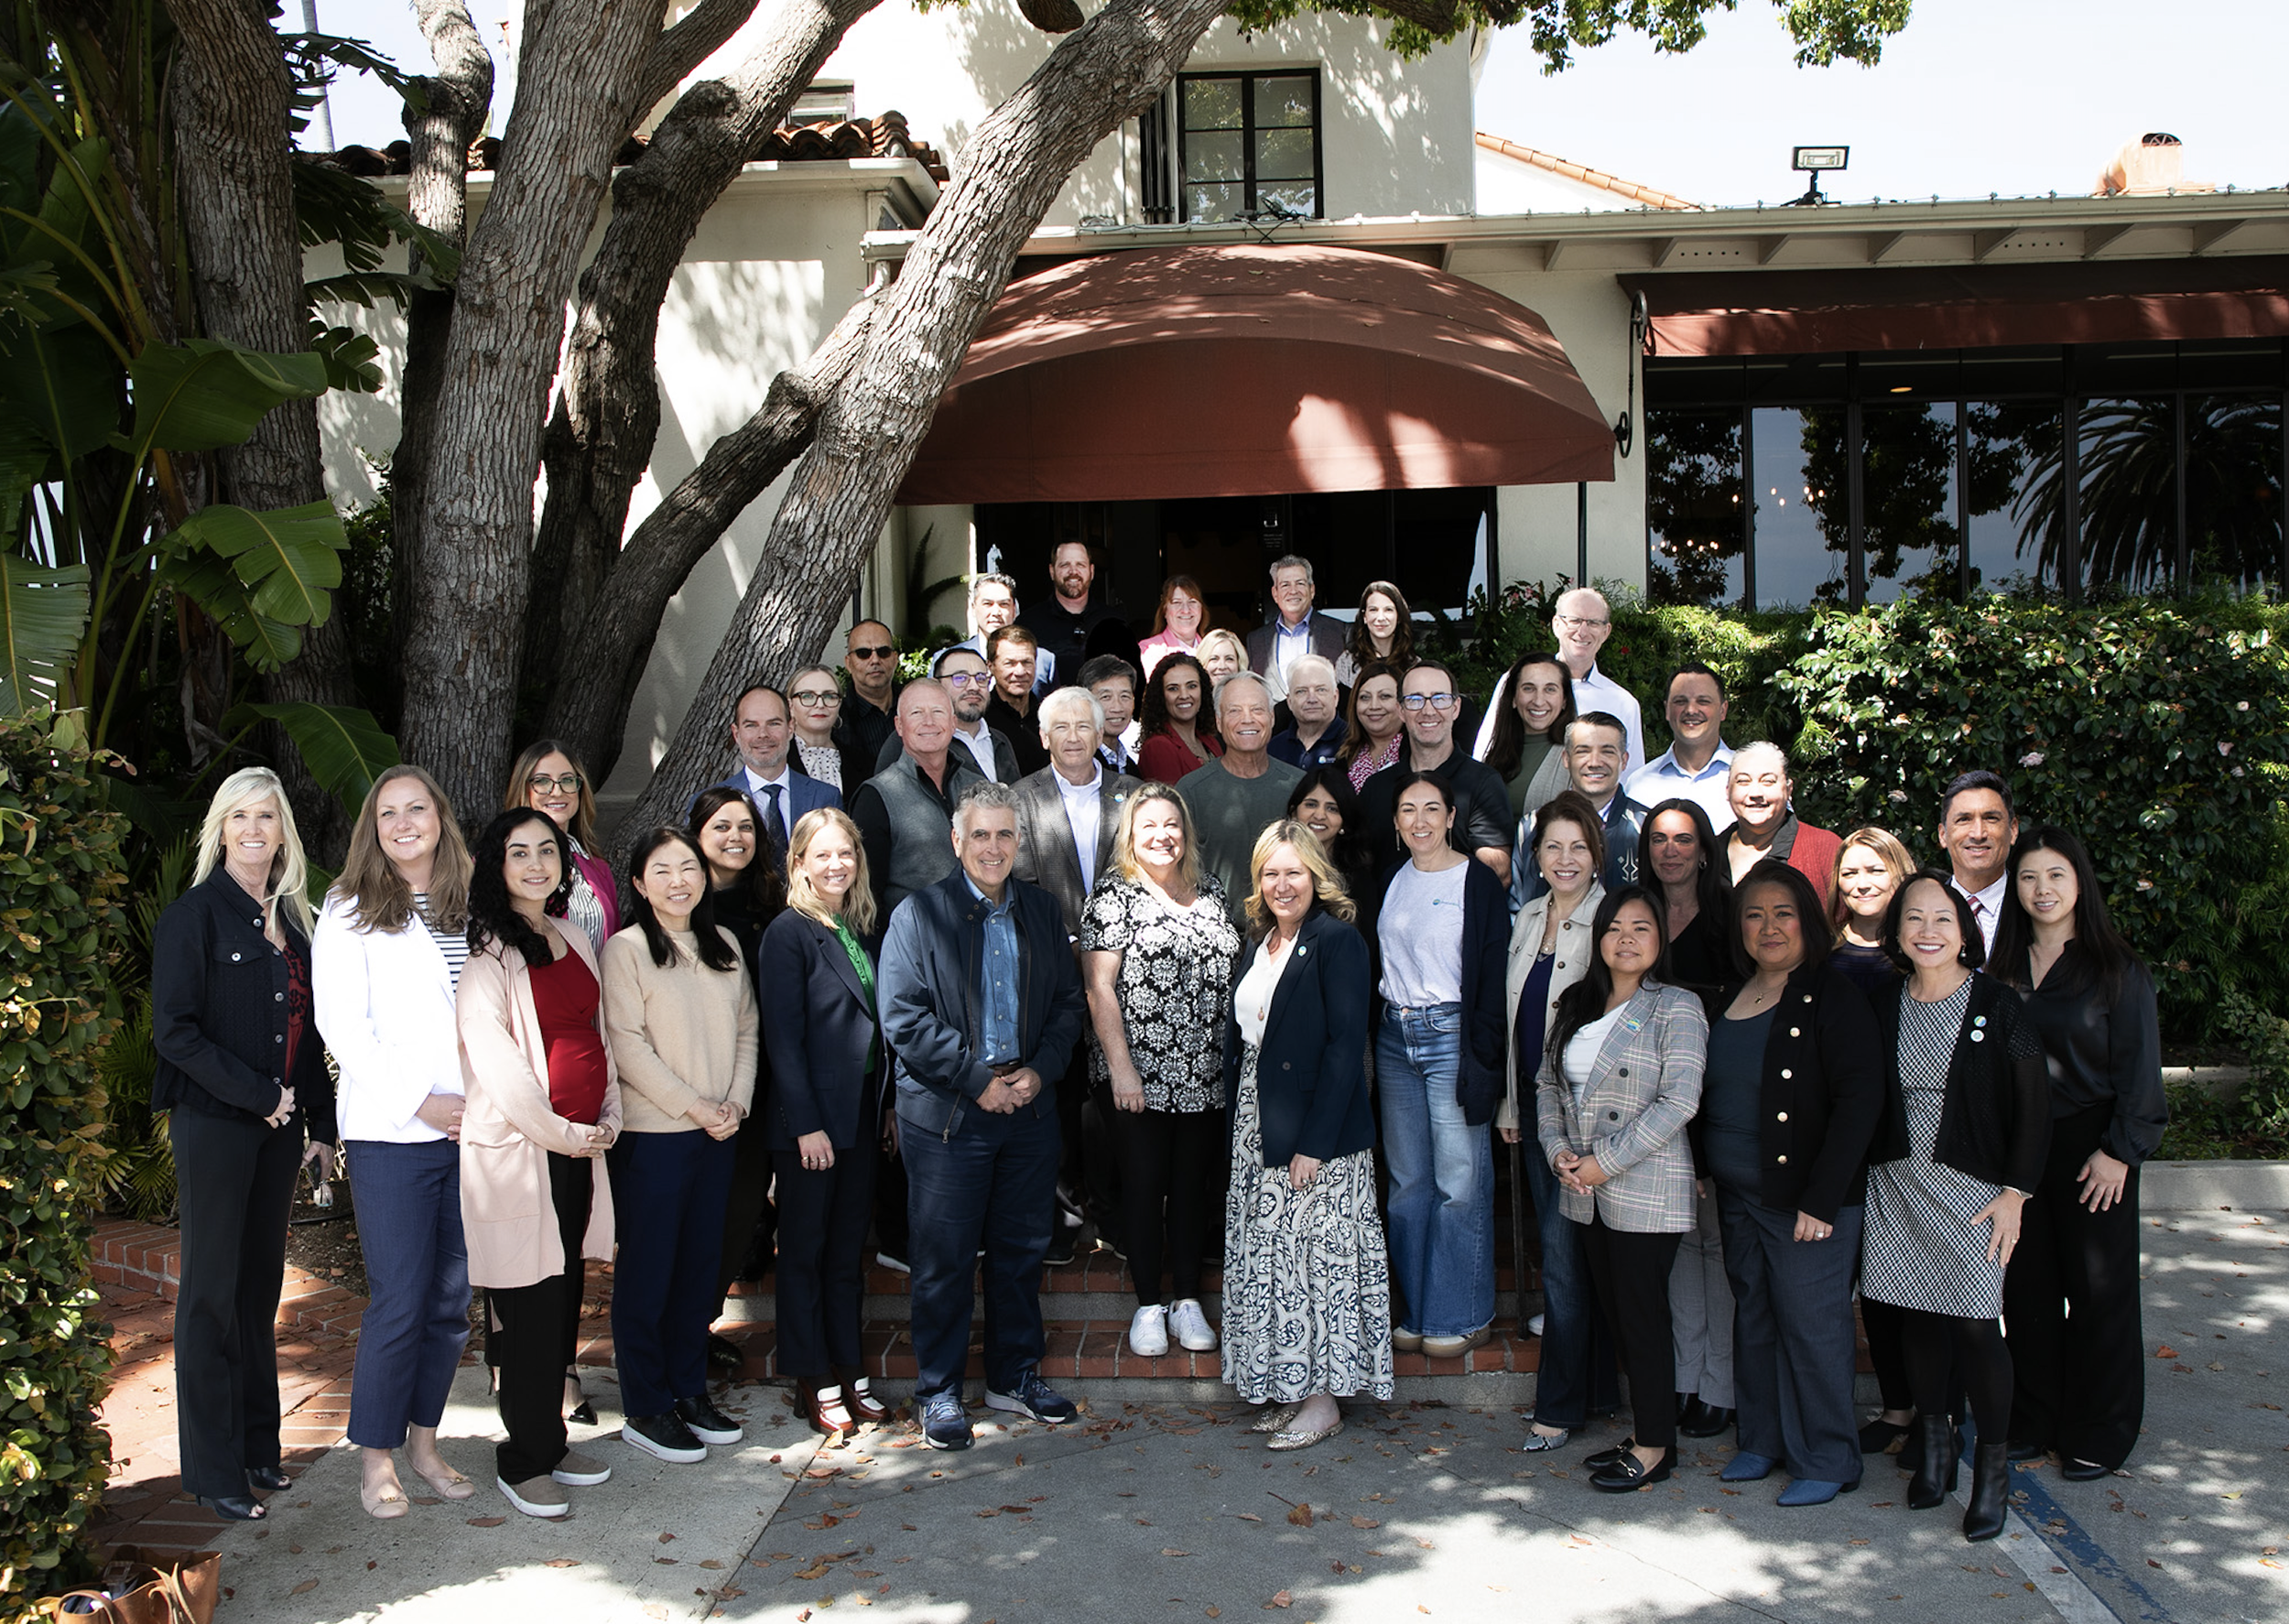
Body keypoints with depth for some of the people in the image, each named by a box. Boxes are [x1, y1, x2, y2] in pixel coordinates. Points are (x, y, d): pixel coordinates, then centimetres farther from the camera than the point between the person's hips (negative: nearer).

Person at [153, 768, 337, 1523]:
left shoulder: (292, 921, 12)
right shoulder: (194, 914, -7)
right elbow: (175, 1030, -13)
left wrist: (320, 1123, 10)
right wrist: (258, 1096, -15)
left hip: (279, 1125, 6)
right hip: (214, 1122, -6)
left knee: (261, 1284, 11)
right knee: (214, 1291, 0)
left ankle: (258, 1444, 21)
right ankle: (214, 1469, 8)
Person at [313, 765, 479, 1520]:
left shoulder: (475, 907, 13)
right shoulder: (350, 911, 1)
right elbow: (340, 1023, -6)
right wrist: (420, 1101, -13)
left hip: (475, 1127, 4)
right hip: (392, 1133, -4)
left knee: (452, 1299, 8)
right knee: (398, 1301, -4)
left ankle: (423, 1440, 22)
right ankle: (375, 1454, 12)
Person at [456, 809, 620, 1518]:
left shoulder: (573, 939, 14)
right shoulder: (486, 952, -8)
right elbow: (494, 1058, -14)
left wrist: (609, 1117, 6)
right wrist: (558, 1133, -12)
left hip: (581, 1145, 7)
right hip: (516, 1148, -7)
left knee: (563, 1298, 12)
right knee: (530, 1307, -2)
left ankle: (551, 1439, 23)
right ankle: (524, 1461, 9)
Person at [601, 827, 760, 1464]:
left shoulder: (724, 946, 10)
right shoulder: (625, 950, -7)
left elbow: (747, 1030, 12)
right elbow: (628, 1045, -13)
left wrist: (737, 1101, -3)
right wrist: (694, 1106, -14)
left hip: (718, 1135, 6)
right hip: (651, 1134, -6)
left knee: (701, 1264, 12)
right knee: (647, 1271, 2)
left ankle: (690, 1391, 24)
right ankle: (645, 1409, 11)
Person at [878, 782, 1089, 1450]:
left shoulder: (1042, 910, 9)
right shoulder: (918, 915, -6)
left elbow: (1069, 1002, 11)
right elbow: (904, 1019, -12)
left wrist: (1040, 1070, -6)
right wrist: (978, 1081, -14)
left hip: (1030, 1111, 5)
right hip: (947, 1117, -4)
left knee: (1022, 1249, 14)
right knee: (944, 1258, 2)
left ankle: (1015, 1375, 29)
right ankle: (937, 1392, 16)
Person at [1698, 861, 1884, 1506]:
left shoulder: (1833, 998, -12)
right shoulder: (1728, 997, 11)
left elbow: (1859, 1102, -16)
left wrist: (1820, 1201, -19)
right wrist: (1700, 1164, 11)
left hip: (1807, 1197, -7)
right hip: (1738, 1196, 7)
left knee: (1811, 1324, 0)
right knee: (1753, 1318, 15)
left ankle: (1826, 1460, 14)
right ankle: (1763, 1440, 29)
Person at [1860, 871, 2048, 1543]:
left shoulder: (1998, 1007, -5)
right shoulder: (1886, 1011, 6)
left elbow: (2034, 1107, -4)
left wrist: (2014, 1193, -8)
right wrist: (1873, 1175, 5)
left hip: (1972, 1187, -4)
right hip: (1899, 1186, 4)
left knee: (1975, 1325, -6)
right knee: (1918, 1317, 7)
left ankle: (1993, 1468, 9)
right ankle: (1935, 1444, 23)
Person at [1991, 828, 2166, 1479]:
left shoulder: (2116, 969, -4)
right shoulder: (2006, 968, 7)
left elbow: (2138, 1066, -6)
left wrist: (2119, 1150, -12)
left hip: (2090, 1146, -4)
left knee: (2098, 1290, 4)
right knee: (2027, 1285, 9)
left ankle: (2098, 1435, 16)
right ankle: (2035, 1419, 22)